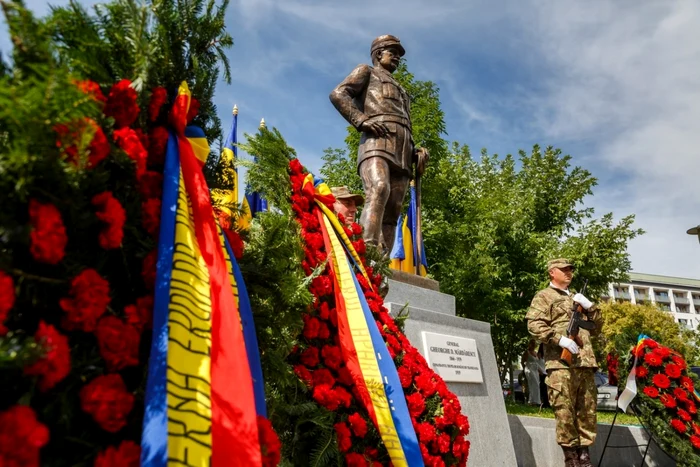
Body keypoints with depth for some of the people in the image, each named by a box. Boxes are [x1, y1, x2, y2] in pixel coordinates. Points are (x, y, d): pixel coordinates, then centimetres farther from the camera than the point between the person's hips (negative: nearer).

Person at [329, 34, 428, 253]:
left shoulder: (400, 91, 41)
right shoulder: (366, 71, 22)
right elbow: (338, 94, 4)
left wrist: (417, 152, 13)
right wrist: (362, 120, -12)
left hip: (402, 153, 7)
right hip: (377, 142, -7)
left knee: (392, 213, -8)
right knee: (379, 190, -32)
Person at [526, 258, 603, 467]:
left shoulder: (577, 298, 28)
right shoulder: (544, 296, 6)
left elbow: (596, 328, 27)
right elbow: (534, 325, -8)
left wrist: (589, 307, 11)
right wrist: (560, 339, -17)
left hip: (586, 363, 7)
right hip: (561, 363, -7)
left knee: (587, 411, 8)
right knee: (565, 411, -6)